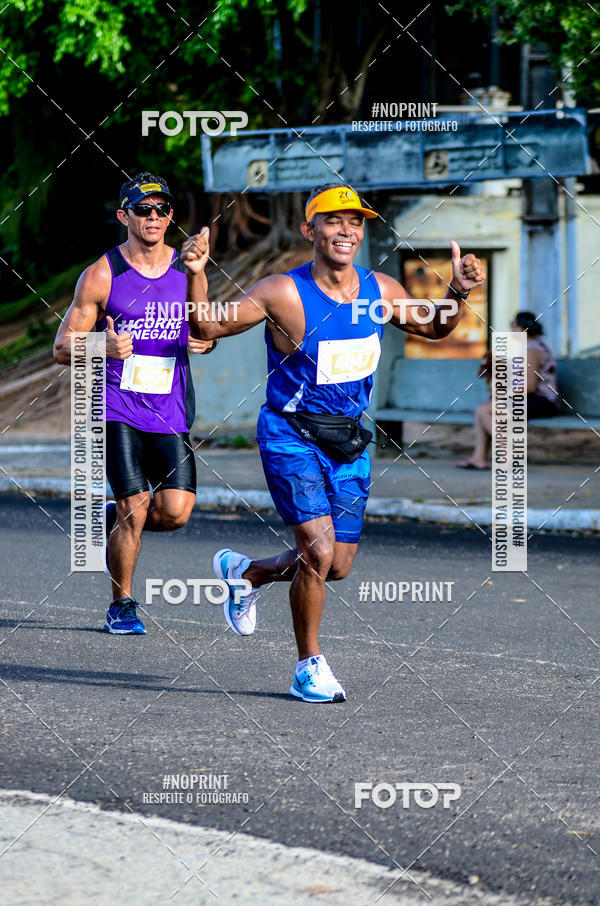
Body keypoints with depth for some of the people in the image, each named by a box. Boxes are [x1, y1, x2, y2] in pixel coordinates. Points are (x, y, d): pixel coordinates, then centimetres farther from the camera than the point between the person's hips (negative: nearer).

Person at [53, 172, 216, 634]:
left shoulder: (188, 271, 6)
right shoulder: (102, 276, -3)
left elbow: (205, 325, 22)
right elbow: (63, 347, -2)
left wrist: (206, 339, -3)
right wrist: (103, 346, -22)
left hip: (172, 412, 3)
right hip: (118, 409, -3)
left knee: (176, 512, -8)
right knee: (136, 509, -10)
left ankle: (113, 520, 25)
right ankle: (122, 606, 11)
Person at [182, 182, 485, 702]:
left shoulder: (380, 290, 0)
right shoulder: (284, 293, -15)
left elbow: (433, 328, 17)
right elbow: (207, 327, -12)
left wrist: (458, 295, -3)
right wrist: (196, 274, -30)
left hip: (349, 440, 6)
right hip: (291, 437, -6)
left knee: (338, 566, 9)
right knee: (319, 551, -17)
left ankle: (244, 572, 38)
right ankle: (310, 666, 2)